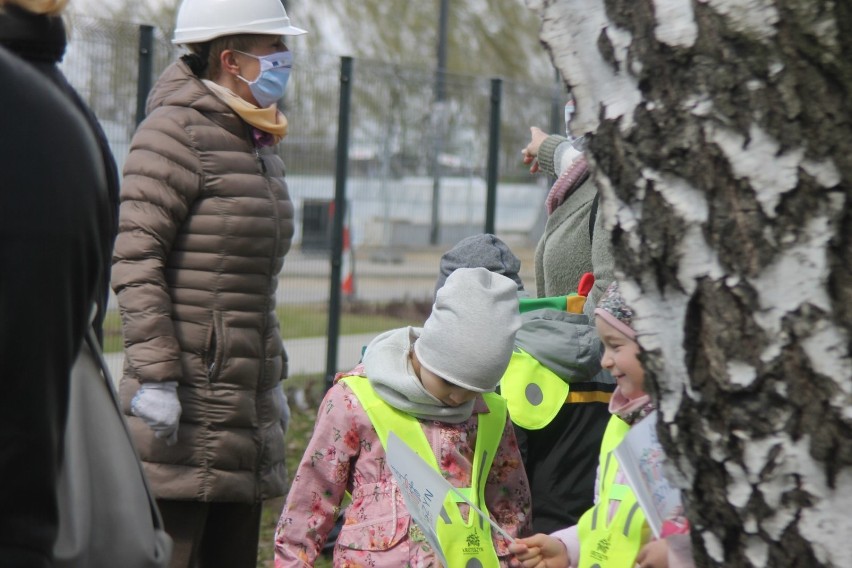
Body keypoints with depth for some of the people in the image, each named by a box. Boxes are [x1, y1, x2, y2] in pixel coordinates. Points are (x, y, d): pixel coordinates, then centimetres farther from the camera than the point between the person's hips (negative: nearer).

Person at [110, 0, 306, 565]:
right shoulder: (178, 132, -10)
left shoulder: (260, 146, 18)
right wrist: (154, 376, -21)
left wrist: (272, 379, 23)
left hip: (243, 403, 9)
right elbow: (135, 259, -16)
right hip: (185, 398, -9)